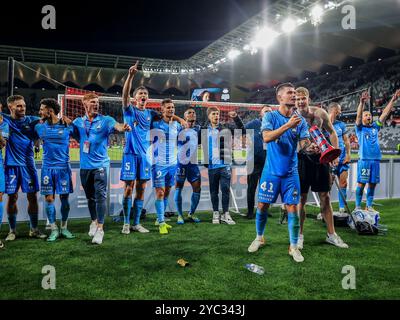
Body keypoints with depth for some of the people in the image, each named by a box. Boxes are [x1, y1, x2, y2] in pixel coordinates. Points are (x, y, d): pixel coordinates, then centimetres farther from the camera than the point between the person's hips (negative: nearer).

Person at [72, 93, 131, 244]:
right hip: (84, 165, 4)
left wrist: (123, 127, -46)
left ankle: (100, 229, -3)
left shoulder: (105, 120, -4)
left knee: (100, 196, -9)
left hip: (100, 165, -3)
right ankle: (94, 222, 36)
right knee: (90, 197, 16)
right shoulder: (78, 122, 7)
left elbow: (116, 126, -24)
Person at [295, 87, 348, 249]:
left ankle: (331, 234, 23)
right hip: (302, 159, -3)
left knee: (325, 197, 10)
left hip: (321, 158, 3)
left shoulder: (320, 113, -1)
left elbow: (331, 133, 10)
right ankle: (299, 235, 18)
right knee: (301, 198, 3)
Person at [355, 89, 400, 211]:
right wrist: (362, 102, -27)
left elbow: (385, 113, 11)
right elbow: (358, 115, -12)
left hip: (376, 159, 5)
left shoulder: (375, 127, 16)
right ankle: (357, 207, 3)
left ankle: (369, 206, 17)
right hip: (364, 159, -5)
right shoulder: (360, 128, 4)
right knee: (361, 183, -4)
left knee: (372, 184, 8)